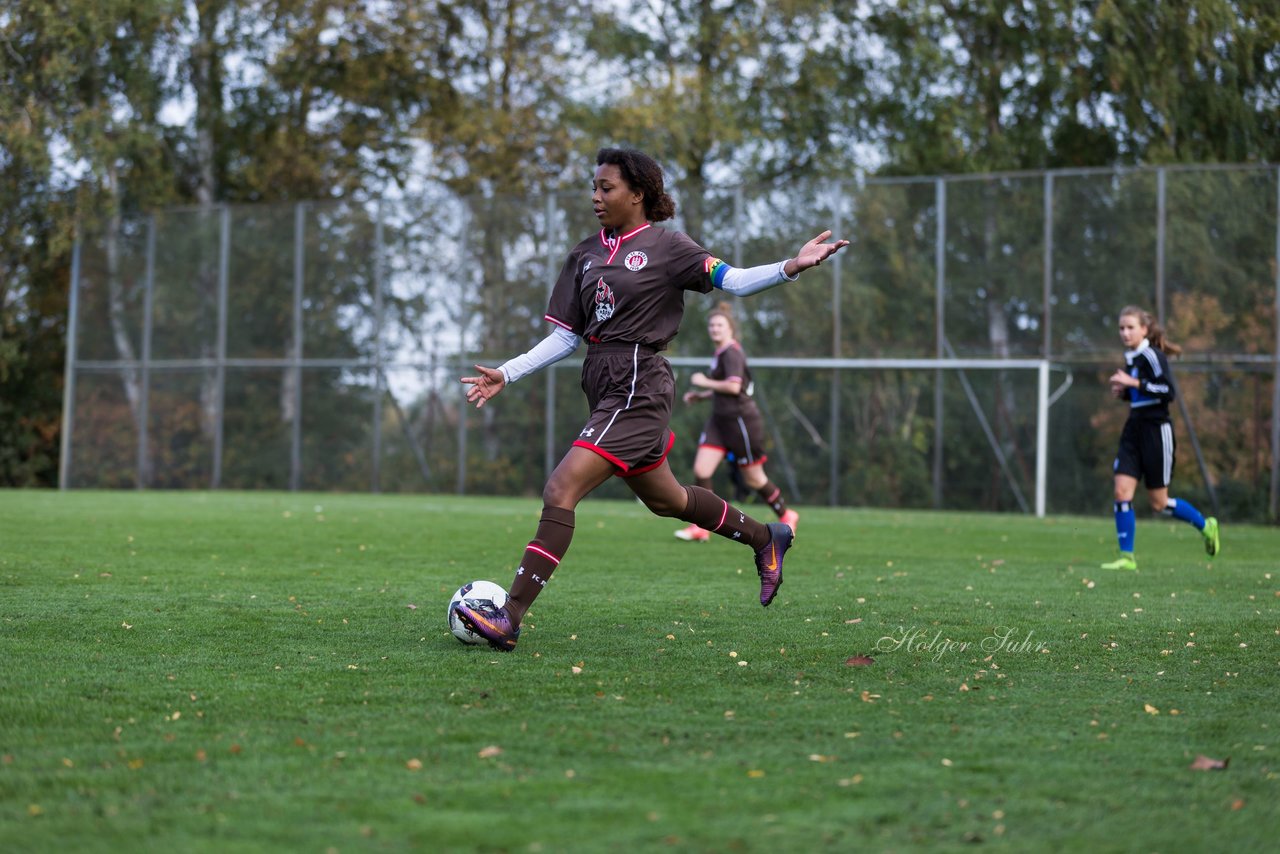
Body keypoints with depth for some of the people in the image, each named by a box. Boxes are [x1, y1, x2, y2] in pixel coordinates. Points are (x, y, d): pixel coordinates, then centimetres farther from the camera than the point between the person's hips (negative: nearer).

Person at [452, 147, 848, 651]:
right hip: (604, 385, 8)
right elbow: (565, 337, 15)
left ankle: (508, 620, -17)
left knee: (559, 491, -17)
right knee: (664, 500, 22)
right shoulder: (586, 254, 14)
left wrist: (792, 267, -26)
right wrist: (506, 374, 7)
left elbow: (731, 280, -10)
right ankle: (765, 538, 44)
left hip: (638, 386, -8)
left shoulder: (664, 246, -4)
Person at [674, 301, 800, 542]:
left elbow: (733, 386, -26)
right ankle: (701, 527, -5)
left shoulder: (732, 353, -15)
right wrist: (700, 395, 14)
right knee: (700, 470, -6)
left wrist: (704, 382, -16)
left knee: (753, 479, 5)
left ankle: (786, 516, 26)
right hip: (719, 420, 9)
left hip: (741, 420, -9)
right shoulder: (721, 353, 15)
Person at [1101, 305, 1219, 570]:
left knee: (1159, 503, 2)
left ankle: (1206, 526, 25)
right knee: (1122, 491, -6)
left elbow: (1168, 392, -22)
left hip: (1156, 431, -8)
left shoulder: (1151, 356, -14)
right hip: (1134, 429, 8)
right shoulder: (1130, 358, 12)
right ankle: (1127, 557, -2)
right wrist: (1123, 391, 4)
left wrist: (1134, 382, -23)